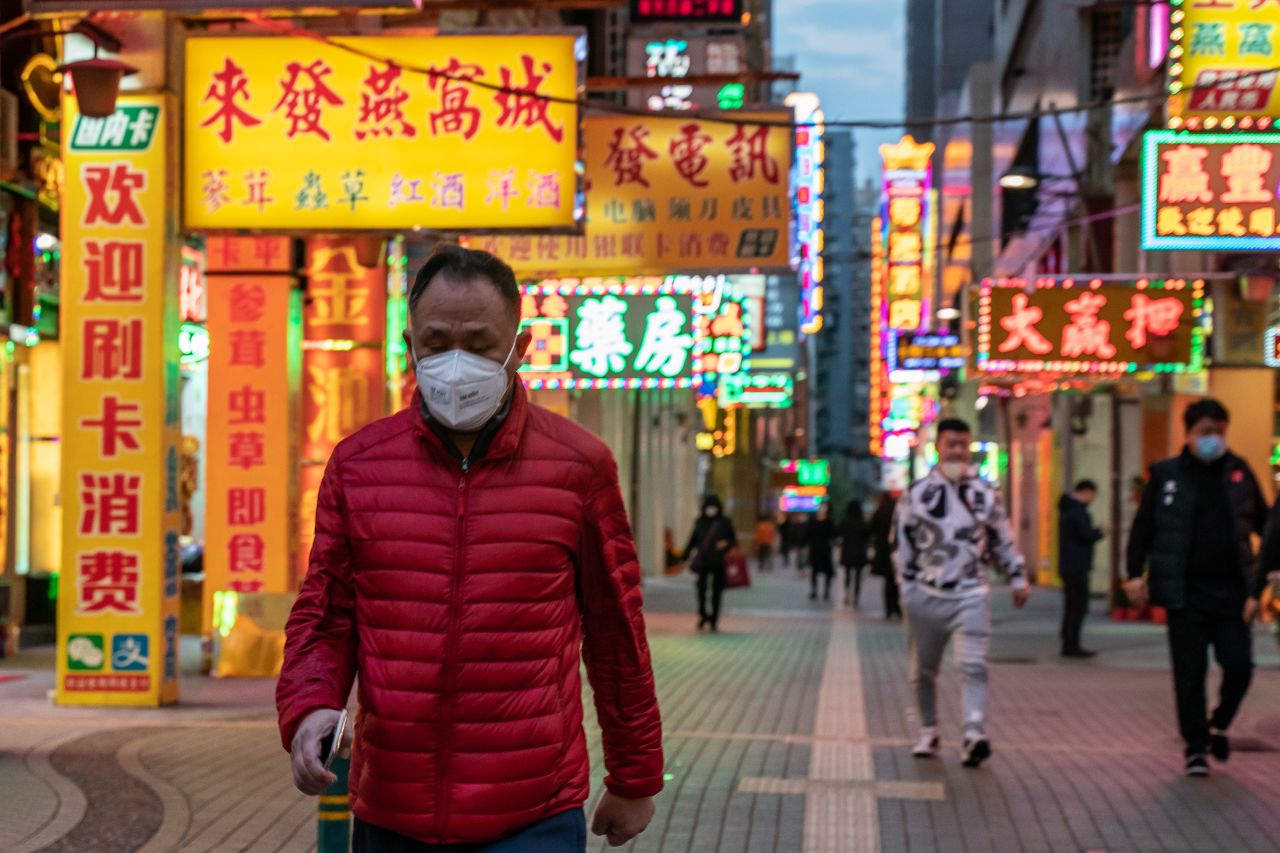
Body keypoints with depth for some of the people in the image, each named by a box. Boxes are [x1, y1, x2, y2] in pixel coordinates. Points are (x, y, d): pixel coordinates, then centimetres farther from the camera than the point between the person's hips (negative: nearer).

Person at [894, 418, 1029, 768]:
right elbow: (902, 545, 5)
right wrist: (907, 587, 0)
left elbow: (1003, 540, 16)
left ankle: (974, 733, -23)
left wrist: (1018, 578, 13)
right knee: (923, 671, 10)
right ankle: (928, 732, 26)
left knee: (974, 664, -17)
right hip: (926, 595, 1)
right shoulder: (915, 495, 2)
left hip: (971, 594, 0)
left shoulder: (986, 494, 7)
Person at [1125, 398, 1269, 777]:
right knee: (1190, 673, 1)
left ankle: (1218, 724, 23)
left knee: (1239, 666, -4)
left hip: (1231, 590, 2)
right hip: (1186, 591, -2)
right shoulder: (1167, 474, 1)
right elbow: (1143, 527, 4)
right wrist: (1135, 574, -6)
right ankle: (1196, 747, 13)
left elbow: (1263, 522, 12)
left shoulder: (1239, 472, 7)